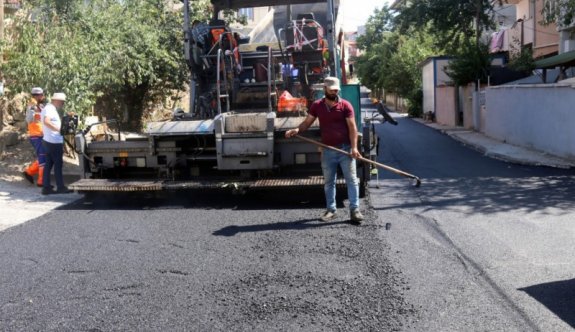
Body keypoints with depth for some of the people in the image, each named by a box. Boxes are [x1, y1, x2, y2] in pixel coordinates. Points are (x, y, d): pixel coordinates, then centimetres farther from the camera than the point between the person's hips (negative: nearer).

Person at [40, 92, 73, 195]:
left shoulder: (51, 109, 18)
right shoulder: (49, 108, -14)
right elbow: (46, 121, -30)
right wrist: (59, 129, -28)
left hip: (50, 141, 10)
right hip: (53, 141, -10)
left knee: (48, 164, 9)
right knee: (58, 164, -3)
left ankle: (46, 187, 11)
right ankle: (60, 187, 3)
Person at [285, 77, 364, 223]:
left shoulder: (345, 105, -4)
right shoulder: (317, 106, 4)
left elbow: (352, 127, -7)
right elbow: (307, 122, 7)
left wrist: (354, 147, -17)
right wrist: (297, 130, -15)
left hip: (345, 148, -3)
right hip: (327, 150, 3)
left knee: (351, 179, -2)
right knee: (328, 181, 9)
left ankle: (354, 209, 2)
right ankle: (331, 209, 19)